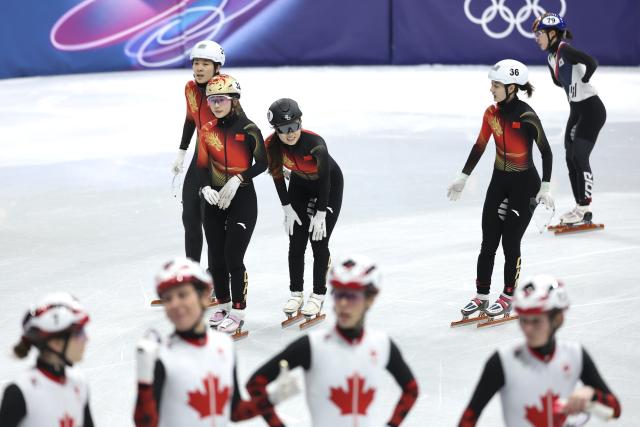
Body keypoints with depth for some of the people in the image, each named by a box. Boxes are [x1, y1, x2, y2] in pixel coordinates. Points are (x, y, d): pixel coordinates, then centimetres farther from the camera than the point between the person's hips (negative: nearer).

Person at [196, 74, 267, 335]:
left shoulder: (248, 129, -11)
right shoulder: (207, 131, 3)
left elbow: (262, 163, -7)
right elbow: (203, 166, 4)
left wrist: (237, 179, -19)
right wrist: (206, 188, -15)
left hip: (242, 199, -5)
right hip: (214, 201, 5)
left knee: (233, 255, -9)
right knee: (216, 257, 10)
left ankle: (238, 311, 3)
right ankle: (223, 304, 27)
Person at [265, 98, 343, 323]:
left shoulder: (315, 144, -37)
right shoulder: (271, 145, -26)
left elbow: (325, 179, -26)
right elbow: (277, 176, -9)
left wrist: (321, 213, -19)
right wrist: (288, 208, -6)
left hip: (329, 185, -4)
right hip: (300, 185, 4)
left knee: (319, 242, -4)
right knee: (296, 242, 1)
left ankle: (318, 294, 8)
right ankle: (296, 293, 13)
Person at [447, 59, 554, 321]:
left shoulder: (527, 118, -22)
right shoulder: (492, 113, -3)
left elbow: (546, 152, -13)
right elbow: (479, 147, 8)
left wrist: (545, 188, -16)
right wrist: (463, 177, 11)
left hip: (525, 184, -6)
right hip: (499, 181, 6)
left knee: (510, 243, 0)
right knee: (488, 243, 5)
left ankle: (507, 299, 15)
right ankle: (481, 297, 14)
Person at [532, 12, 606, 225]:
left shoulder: (565, 50, -19)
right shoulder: (551, 57, 9)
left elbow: (591, 63, -33)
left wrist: (582, 81, -17)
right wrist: (573, 88, 9)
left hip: (591, 109, -9)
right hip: (576, 110, 9)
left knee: (579, 157, -9)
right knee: (571, 158, 8)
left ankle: (584, 208, -2)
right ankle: (581, 207, 15)